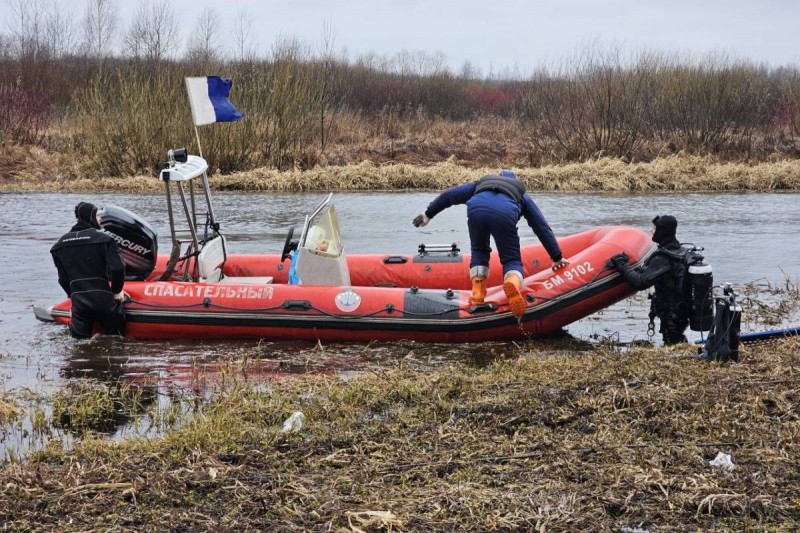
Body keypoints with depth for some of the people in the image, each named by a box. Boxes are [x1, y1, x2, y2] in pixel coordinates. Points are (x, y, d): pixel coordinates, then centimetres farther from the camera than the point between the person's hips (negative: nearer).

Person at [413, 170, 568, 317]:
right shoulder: (521, 195, 40)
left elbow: (449, 195, 39)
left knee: (479, 252, 27)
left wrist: (428, 214, 47)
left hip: (476, 209, 1)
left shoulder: (481, 183, 43)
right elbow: (543, 228, 38)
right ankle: (513, 283, -23)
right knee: (512, 260, 11)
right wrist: (557, 257, 42)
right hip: (505, 214, -1)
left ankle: (477, 295, 12)